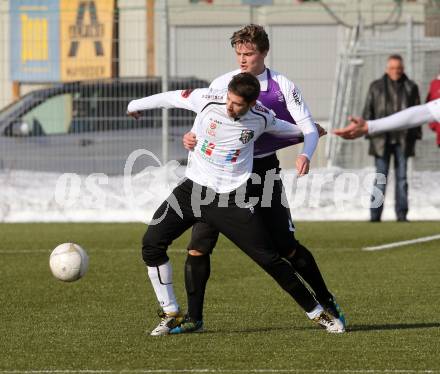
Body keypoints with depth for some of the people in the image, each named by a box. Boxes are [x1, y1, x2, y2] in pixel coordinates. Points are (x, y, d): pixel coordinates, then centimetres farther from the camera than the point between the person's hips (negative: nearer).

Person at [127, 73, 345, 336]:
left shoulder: (261, 118, -8)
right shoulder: (207, 101, -12)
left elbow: (280, 127, 17)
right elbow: (170, 98, 5)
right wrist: (136, 105, 20)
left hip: (234, 198, -1)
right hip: (195, 188, 1)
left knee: (269, 259, -5)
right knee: (152, 244, -12)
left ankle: (317, 312, 10)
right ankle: (171, 314, 2)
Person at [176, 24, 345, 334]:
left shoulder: (282, 86, -3)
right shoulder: (221, 85, 1)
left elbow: (308, 128, -5)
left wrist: (306, 155, -26)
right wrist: (190, 138, -18)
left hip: (263, 170, -2)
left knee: (286, 245, -1)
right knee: (198, 246, -7)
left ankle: (326, 301, 18)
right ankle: (193, 317, 3)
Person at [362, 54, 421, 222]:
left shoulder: (411, 87, 7)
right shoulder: (376, 87, 6)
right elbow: (368, 111, 6)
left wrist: (415, 135, 2)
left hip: (402, 139, 1)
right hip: (382, 139, -1)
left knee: (402, 177, 3)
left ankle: (402, 214, 6)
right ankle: (375, 215, -2)